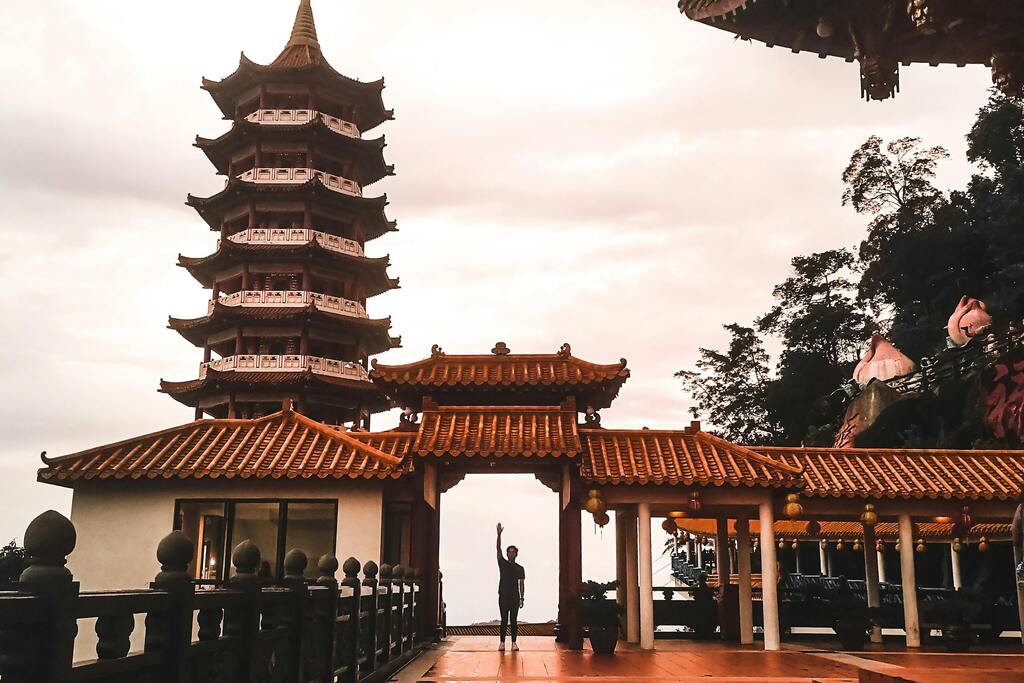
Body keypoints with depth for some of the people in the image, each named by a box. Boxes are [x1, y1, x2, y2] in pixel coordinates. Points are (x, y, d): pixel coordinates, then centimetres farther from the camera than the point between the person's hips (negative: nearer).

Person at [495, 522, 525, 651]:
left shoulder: (520, 568, 10)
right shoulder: (503, 564, 6)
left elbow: (522, 584, 9)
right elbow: (498, 549, -4)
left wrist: (522, 597, -1)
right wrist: (499, 534, -15)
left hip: (515, 597, 1)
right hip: (503, 596, -1)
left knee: (514, 620, 0)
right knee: (504, 620, -1)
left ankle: (514, 643, 2)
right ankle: (502, 642, 1)